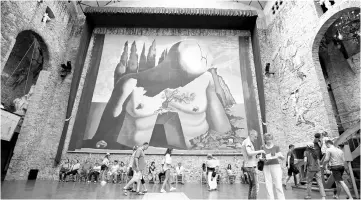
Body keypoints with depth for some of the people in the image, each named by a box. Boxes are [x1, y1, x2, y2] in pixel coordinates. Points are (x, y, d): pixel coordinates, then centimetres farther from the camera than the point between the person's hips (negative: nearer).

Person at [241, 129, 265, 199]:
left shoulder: (244, 142, 18)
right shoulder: (247, 142, -14)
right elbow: (249, 153, -30)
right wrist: (260, 151, -18)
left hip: (249, 166, 10)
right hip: (251, 166, -10)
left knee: (252, 186, 12)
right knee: (255, 186, -7)